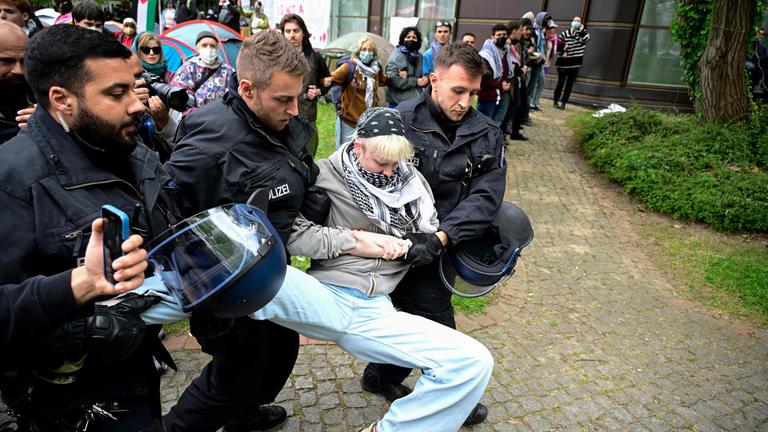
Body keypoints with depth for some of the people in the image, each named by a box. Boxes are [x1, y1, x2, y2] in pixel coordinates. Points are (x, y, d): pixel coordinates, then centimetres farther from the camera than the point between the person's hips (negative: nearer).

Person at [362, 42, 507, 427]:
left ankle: (383, 376, 48)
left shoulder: (486, 136, -1)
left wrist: (440, 237, -24)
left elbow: (486, 196, -11)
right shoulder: (399, 121, -14)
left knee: (419, 314, 21)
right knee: (439, 330, 6)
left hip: (441, 249, 6)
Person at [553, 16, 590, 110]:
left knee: (569, 84, 5)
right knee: (560, 82, 5)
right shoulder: (565, 33, 0)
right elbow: (557, 43, 1)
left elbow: (586, 38, -19)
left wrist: (581, 29, -15)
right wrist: (562, 52, -11)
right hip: (563, 62, -1)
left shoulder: (582, 34, 2)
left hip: (575, 63, 2)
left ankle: (563, 102, 13)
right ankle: (555, 101, 17)